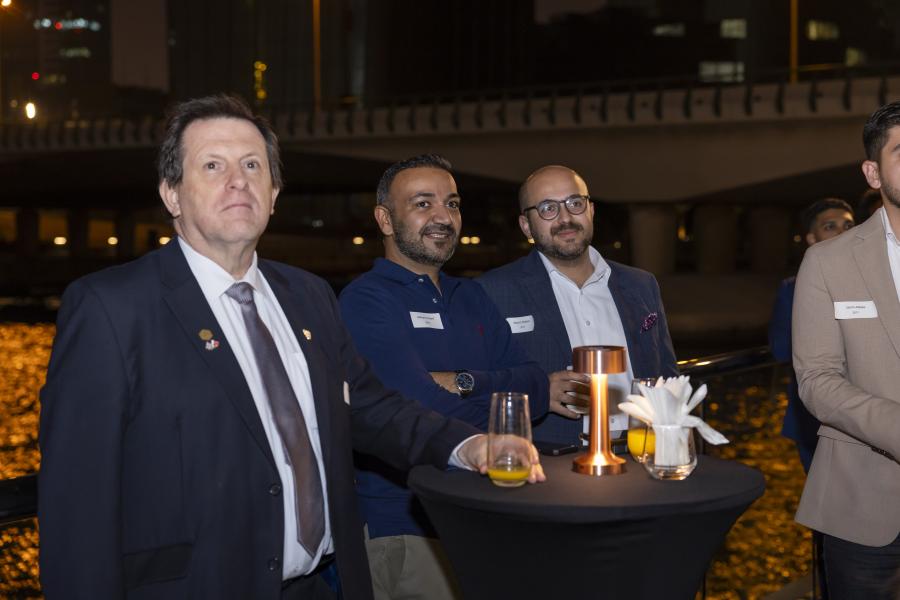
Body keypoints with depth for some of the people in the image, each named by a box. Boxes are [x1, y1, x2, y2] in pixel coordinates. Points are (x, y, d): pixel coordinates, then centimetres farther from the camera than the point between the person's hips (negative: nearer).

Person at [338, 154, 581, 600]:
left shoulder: (472, 297, 14)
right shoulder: (365, 300, -9)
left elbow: (536, 377, 3)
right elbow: (427, 409, -19)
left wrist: (465, 382, -16)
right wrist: (537, 396, -5)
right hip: (404, 527, -6)